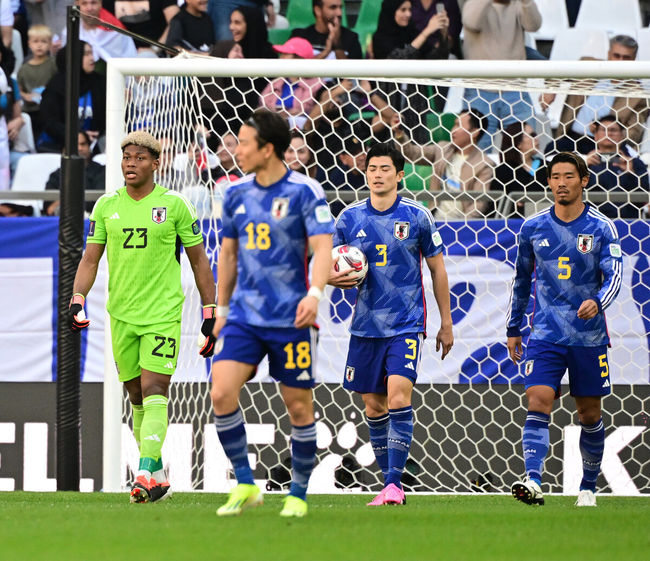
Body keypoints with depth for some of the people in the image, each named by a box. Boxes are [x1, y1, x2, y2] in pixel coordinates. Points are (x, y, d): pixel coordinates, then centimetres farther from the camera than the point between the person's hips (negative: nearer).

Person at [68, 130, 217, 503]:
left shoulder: (175, 205, -2)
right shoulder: (106, 206, 7)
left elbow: (198, 260, 5)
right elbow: (91, 259, 11)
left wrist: (210, 313, 3)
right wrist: (78, 300, -5)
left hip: (163, 312, -4)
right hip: (121, 314, 4)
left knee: (154, 391, -16)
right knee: (136, 397, 9)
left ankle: (146, 474, -23)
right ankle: (158, 475, 20)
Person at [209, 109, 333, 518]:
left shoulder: (304, 192, -8)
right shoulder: (237, 194, 9)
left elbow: (323, 247, -15)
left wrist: (315, 293, -32)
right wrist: (222, 307, 21)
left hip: (290, 319, -4)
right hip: (244, 316, 4)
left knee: (299, 407, 3)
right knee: (222, 394, -12)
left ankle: (299, 495, 17)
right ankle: (246, 485, 0)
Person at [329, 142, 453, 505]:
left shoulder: (417, 216, -1)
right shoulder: (350, 218, 4)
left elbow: (438, 269, 7)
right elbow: (331, 266, 14)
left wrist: (446, 323, 8)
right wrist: (333, 277, -11)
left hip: (406, 325, -3)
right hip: (366, 323, 3)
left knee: (399, 398, -18)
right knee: (374, 406, 7)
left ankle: (395, 484, -16)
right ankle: (389, 484, 18)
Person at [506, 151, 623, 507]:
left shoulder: (600, 228, -2)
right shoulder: (532, 228, 5)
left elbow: (613, 276, -10)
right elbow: (522, 279, 16)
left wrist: (597, 302, -31)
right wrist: (513, 328, 19)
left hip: (589, 337, -1)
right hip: (546, 335, 1)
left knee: (590, 414, 8)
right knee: (538, 402, -17)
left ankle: (588, 488, 24)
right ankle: (533, 481, -30)